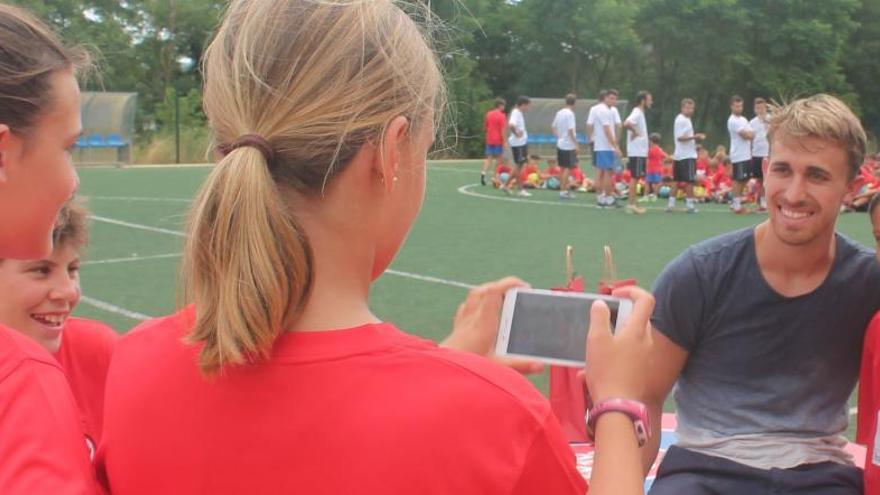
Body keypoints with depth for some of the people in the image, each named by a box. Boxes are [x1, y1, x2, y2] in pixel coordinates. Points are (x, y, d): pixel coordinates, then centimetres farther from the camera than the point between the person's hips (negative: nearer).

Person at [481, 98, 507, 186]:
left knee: (489, 158, 5)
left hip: (489, 140, 5)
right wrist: (504, 141, -13)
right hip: (498, 140, -5)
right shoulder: (501, 116, -11)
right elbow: (502, 130, -15)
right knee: (498, 158, 6)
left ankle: (483, 173, -17)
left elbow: (484, 127, 14)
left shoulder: (488, 114, 7)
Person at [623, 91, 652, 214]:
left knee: (636, 178, 10)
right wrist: (635, 132, -20)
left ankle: (633, 204, 14)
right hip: (637, 152, -10)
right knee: (635, 178, -6)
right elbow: (626, 124, -33)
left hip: (640, 152, 10)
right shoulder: (637, 113, -15)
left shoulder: (640, 113, 15)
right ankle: (631, 205, -3)